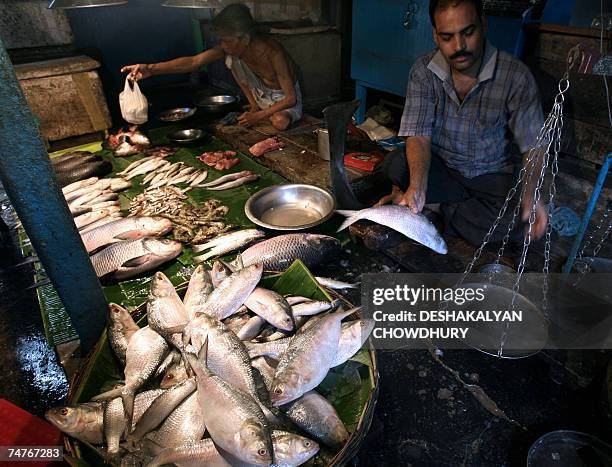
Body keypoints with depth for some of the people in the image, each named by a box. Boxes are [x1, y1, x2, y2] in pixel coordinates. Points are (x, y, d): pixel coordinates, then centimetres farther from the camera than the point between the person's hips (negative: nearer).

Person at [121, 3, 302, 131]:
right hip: (263, 91, 5)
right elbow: (193, 62, -28)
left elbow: (291, 98, -31)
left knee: (279, 122, -36)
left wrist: (258, 116, -32)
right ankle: (255, 105, 2)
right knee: (232, 59, -13)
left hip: (285, 96, -5)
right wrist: (151, 69, -40)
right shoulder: (230, 47, -20)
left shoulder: (273, 54, -36)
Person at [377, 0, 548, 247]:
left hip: (490, 175, 0)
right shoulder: (423, 71, -11)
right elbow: (419, 135, -18)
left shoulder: (515, 76, -15)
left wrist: (530, 194, -31)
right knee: (395, 165, -29)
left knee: (504, 222, -31)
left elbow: (532, 146, -12)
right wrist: (417, 187, -36)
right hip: (439, 167, 1)